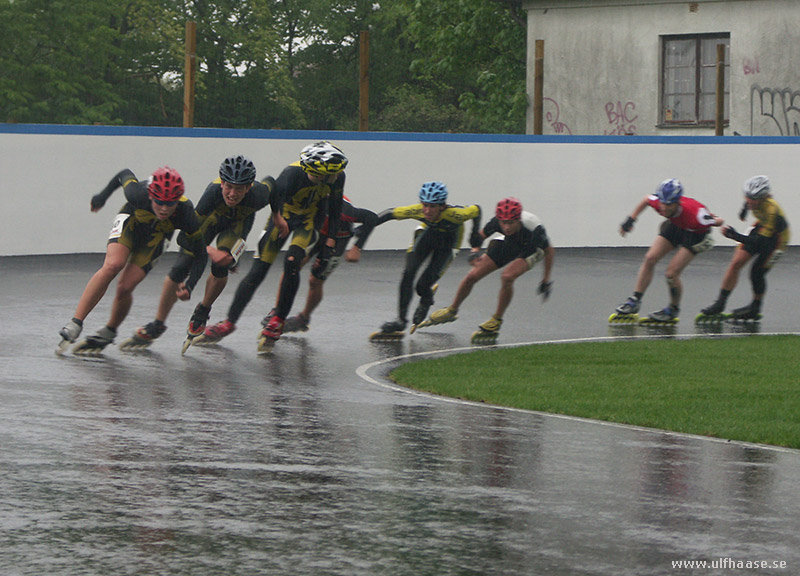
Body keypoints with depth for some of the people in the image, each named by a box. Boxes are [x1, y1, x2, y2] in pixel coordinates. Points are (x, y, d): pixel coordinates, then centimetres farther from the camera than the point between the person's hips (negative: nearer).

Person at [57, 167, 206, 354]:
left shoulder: (186, 214, -36)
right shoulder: (138, 194, -36)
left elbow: (200, 253, -25)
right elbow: (126, 175, -12)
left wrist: (189, 285, -39)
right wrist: (103, 196, 7)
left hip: (156, 237, 0)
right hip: (132, 220, 0)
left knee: (125, 288, -15)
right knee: (113, 265, -28)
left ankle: (109, 332, 14)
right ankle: (75, 324, -26)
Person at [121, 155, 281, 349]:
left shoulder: (258, 196, -39)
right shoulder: (213, 192, -43)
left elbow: (270, 182, -11)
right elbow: (187, 234, -39)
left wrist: (277, 216, 0)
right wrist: (209, 251, -52)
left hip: (240, 222, 1)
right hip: (212, 217, -1)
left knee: (221, 265, -23)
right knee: (180, 267, -10)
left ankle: (202, 312, 7)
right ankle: (158, 324, 9)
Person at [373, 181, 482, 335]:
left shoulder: (454, 214, -40)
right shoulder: (416, 211, -33)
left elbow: (476, 210, -20)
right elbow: (391, 213, -20)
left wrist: (476, 234, -18)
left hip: (448, 240, -2)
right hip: (428, 233, 2)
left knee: (423, 286, -12)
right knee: (408, 273, -18)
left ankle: (425, 303, 26)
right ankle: (401, 319, -5)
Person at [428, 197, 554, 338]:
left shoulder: (534, 229, -40)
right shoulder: (497, 222, -33)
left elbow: (549, 251, -21)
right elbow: (481, 235, -9)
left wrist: (546, 280, -17)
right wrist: (475, 251, -29)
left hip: (531, 249, -4)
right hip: (508, 244, 4)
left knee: (507, 277, -31)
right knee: (471, 277, -1)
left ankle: (497, 320, -9)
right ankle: (452, 310, 27)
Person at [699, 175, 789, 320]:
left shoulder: (772, 212, -40)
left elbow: (760, 241, -40)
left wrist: (736, 236, -48)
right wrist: (745, 209, 21)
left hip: (776, 236, -6)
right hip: (761, 227, 6)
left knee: (757, 272, -11)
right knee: (736, 263, -5)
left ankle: (755, 309, 14)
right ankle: (720, 304, 2)